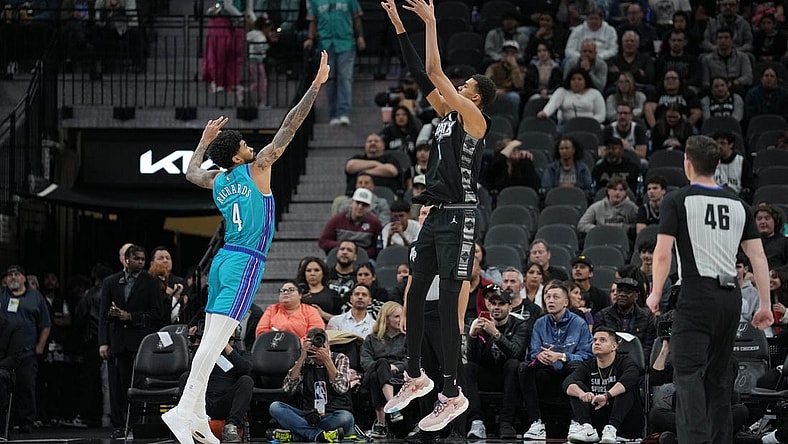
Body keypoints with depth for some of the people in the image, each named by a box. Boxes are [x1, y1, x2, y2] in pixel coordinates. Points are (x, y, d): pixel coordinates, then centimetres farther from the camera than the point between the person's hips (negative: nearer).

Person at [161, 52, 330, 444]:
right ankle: (183, 410, -24)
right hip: (245, 264, -7)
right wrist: (317, 85, -6)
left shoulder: (216, 181, 11)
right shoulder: (257, 168, -6)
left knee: (211, 339, 8)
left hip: (223, 260, 7)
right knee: (216, 340, -15)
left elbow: (190, 173, 35)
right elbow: (289, 127, -8)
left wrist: (205, 141, 44)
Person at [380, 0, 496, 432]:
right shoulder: (447, 115, 15)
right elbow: (423, 75, 17)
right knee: (413, 296, 12)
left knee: (448, 306, -9)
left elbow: (434, 73, -13)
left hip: (458, 218, -9)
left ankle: (451, 394, -6)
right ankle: (415, 376, 26)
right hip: (435, 215, 9)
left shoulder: (474, 119, -7)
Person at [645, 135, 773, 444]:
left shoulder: (676, 201, -2)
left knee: (688, 372, -9)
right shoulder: (738, 205, 13)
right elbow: (758, 256, 8)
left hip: (697, 294, -5)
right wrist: (765, 305, 10)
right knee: (718, 375, 14)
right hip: (731, 296, 5)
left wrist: (656, 294, 4)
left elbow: (662, 253, -9)